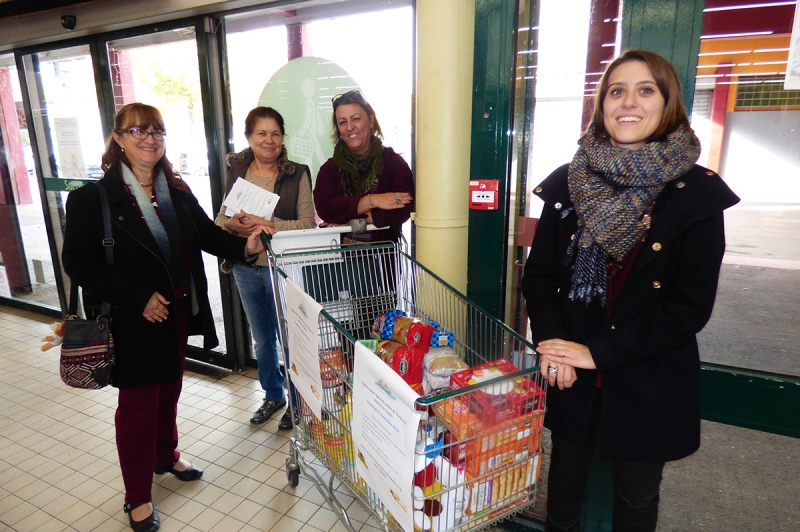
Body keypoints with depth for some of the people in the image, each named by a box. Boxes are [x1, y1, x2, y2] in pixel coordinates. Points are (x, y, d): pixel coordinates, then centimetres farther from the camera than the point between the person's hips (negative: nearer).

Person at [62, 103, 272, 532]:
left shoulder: (177, 191, 5)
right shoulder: (92, 198, -12)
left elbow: (208, 235, 1)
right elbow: (79, 263, -15)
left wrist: (244, 247, -17)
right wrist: (139, 297, -21)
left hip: (178, 313, 6)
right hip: (132, 321, -5)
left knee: (169, 391, 22)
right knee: (138, 404, 8)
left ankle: (166, 457, 48)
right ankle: (137, 497, 28)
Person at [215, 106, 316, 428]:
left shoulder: (297, 174, -7)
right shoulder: (236, 170, 5)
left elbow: (308, 224, -13)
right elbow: (220, 219, 9)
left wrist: (271, 225, -25)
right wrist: (233, 224, -14)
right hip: (245, 268, 5)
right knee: (262, 340, 19)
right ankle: (273, 396, 40)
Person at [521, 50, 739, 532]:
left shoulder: (698, 192, -9)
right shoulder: (568, 183, -3)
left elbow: (691, 306, -12)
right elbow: (538, 274, -1)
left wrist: (598, 352, -18)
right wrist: (550, 340, -17)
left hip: (648, 381, -1)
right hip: (571, 374, 2)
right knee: (566, 474, 21)